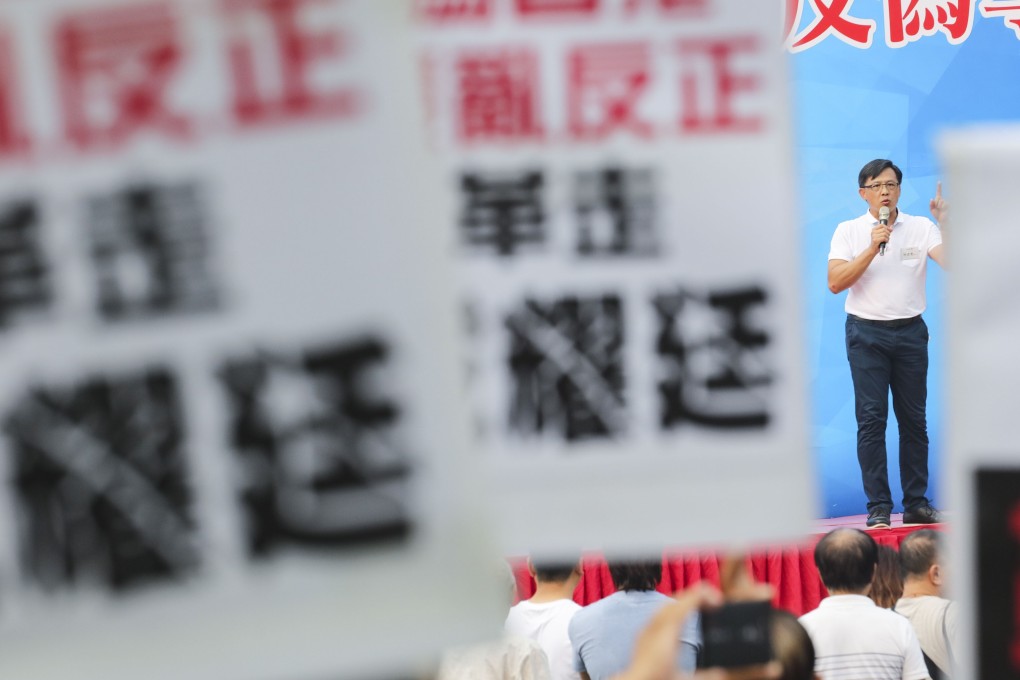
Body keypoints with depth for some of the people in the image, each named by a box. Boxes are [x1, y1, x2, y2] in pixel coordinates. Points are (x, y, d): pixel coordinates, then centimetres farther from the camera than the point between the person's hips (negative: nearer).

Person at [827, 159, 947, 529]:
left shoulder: (921, 227, 3)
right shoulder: (849, 231, 0)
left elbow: (952, 262, -10)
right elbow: (835, 282, -11)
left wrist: (944, 225, -22)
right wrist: (873, 247, -17)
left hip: (910, 332, 2)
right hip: (867, 333, -2)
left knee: (914, 418, 6)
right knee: (871, 418, -4)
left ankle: (917, 504, 14)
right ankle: (878, 508, -1)